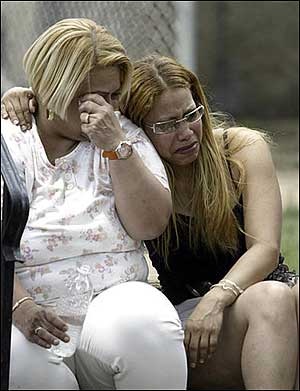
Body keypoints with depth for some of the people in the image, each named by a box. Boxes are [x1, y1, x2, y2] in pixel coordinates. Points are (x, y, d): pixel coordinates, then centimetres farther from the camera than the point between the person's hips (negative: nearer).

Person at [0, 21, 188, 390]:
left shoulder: (124, 135, 11)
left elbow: (150, 225, -1)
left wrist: (115, 146, -11)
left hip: (116, 299, 2)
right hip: (32, 313, -2)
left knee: (146, 330, -33)